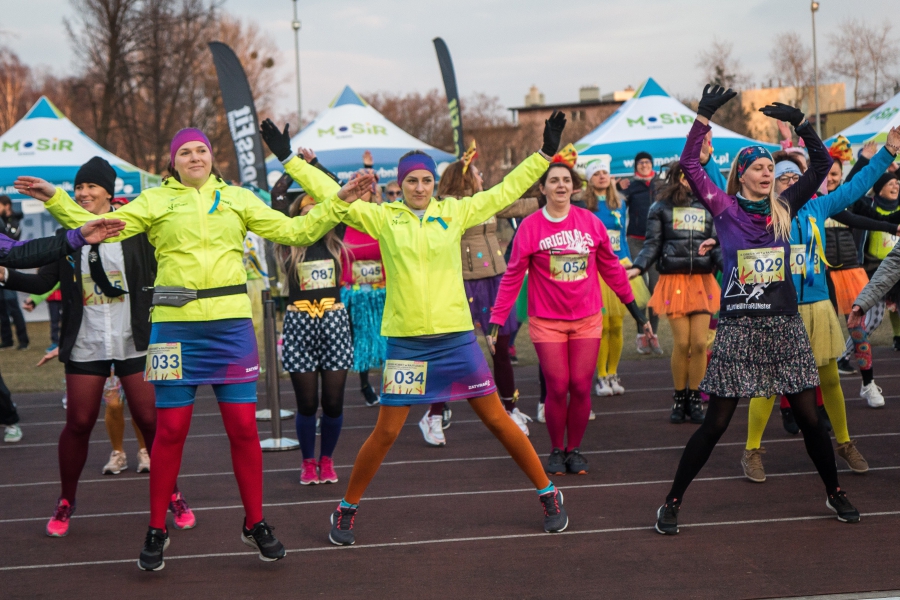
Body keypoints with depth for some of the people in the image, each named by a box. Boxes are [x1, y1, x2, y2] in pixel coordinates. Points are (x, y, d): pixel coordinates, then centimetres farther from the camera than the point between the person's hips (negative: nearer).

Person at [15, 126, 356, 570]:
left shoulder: (237, 199, 13)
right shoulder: (156, 200, 8)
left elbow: (294, 231, 13)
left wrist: (338, 205, 5)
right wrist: (56, 199, -7)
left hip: (231, 325, 1)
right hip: (176, 325, -1)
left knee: (243, 426, 1)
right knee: (171, 429, 0)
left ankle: (255, 524, 16)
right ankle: (156, 530, 13)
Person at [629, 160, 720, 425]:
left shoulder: (707, 207, 12)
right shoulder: (661, 208, 6)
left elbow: (718, 242, 11)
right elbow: (652, 244, 2)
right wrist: (637, 268, -13)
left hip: (703, 280, 2)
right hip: (674, 280, -2)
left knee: (699, 343, -4)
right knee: (681, 343, -6)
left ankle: (694, 398, 9)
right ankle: (680, 398, 10)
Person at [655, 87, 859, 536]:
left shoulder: (783, 209, 8)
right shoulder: (726, 210, -1)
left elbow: (821, 163, 7)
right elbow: (690, 164, -10)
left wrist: (799, 122, -1)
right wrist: (704, 115, -14)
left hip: (784, 327, 3)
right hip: (738, 328, -3)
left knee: (809, 417, 7)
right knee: (715, 424, -2)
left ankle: (835, 494, 24)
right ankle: (672, 503, 8)